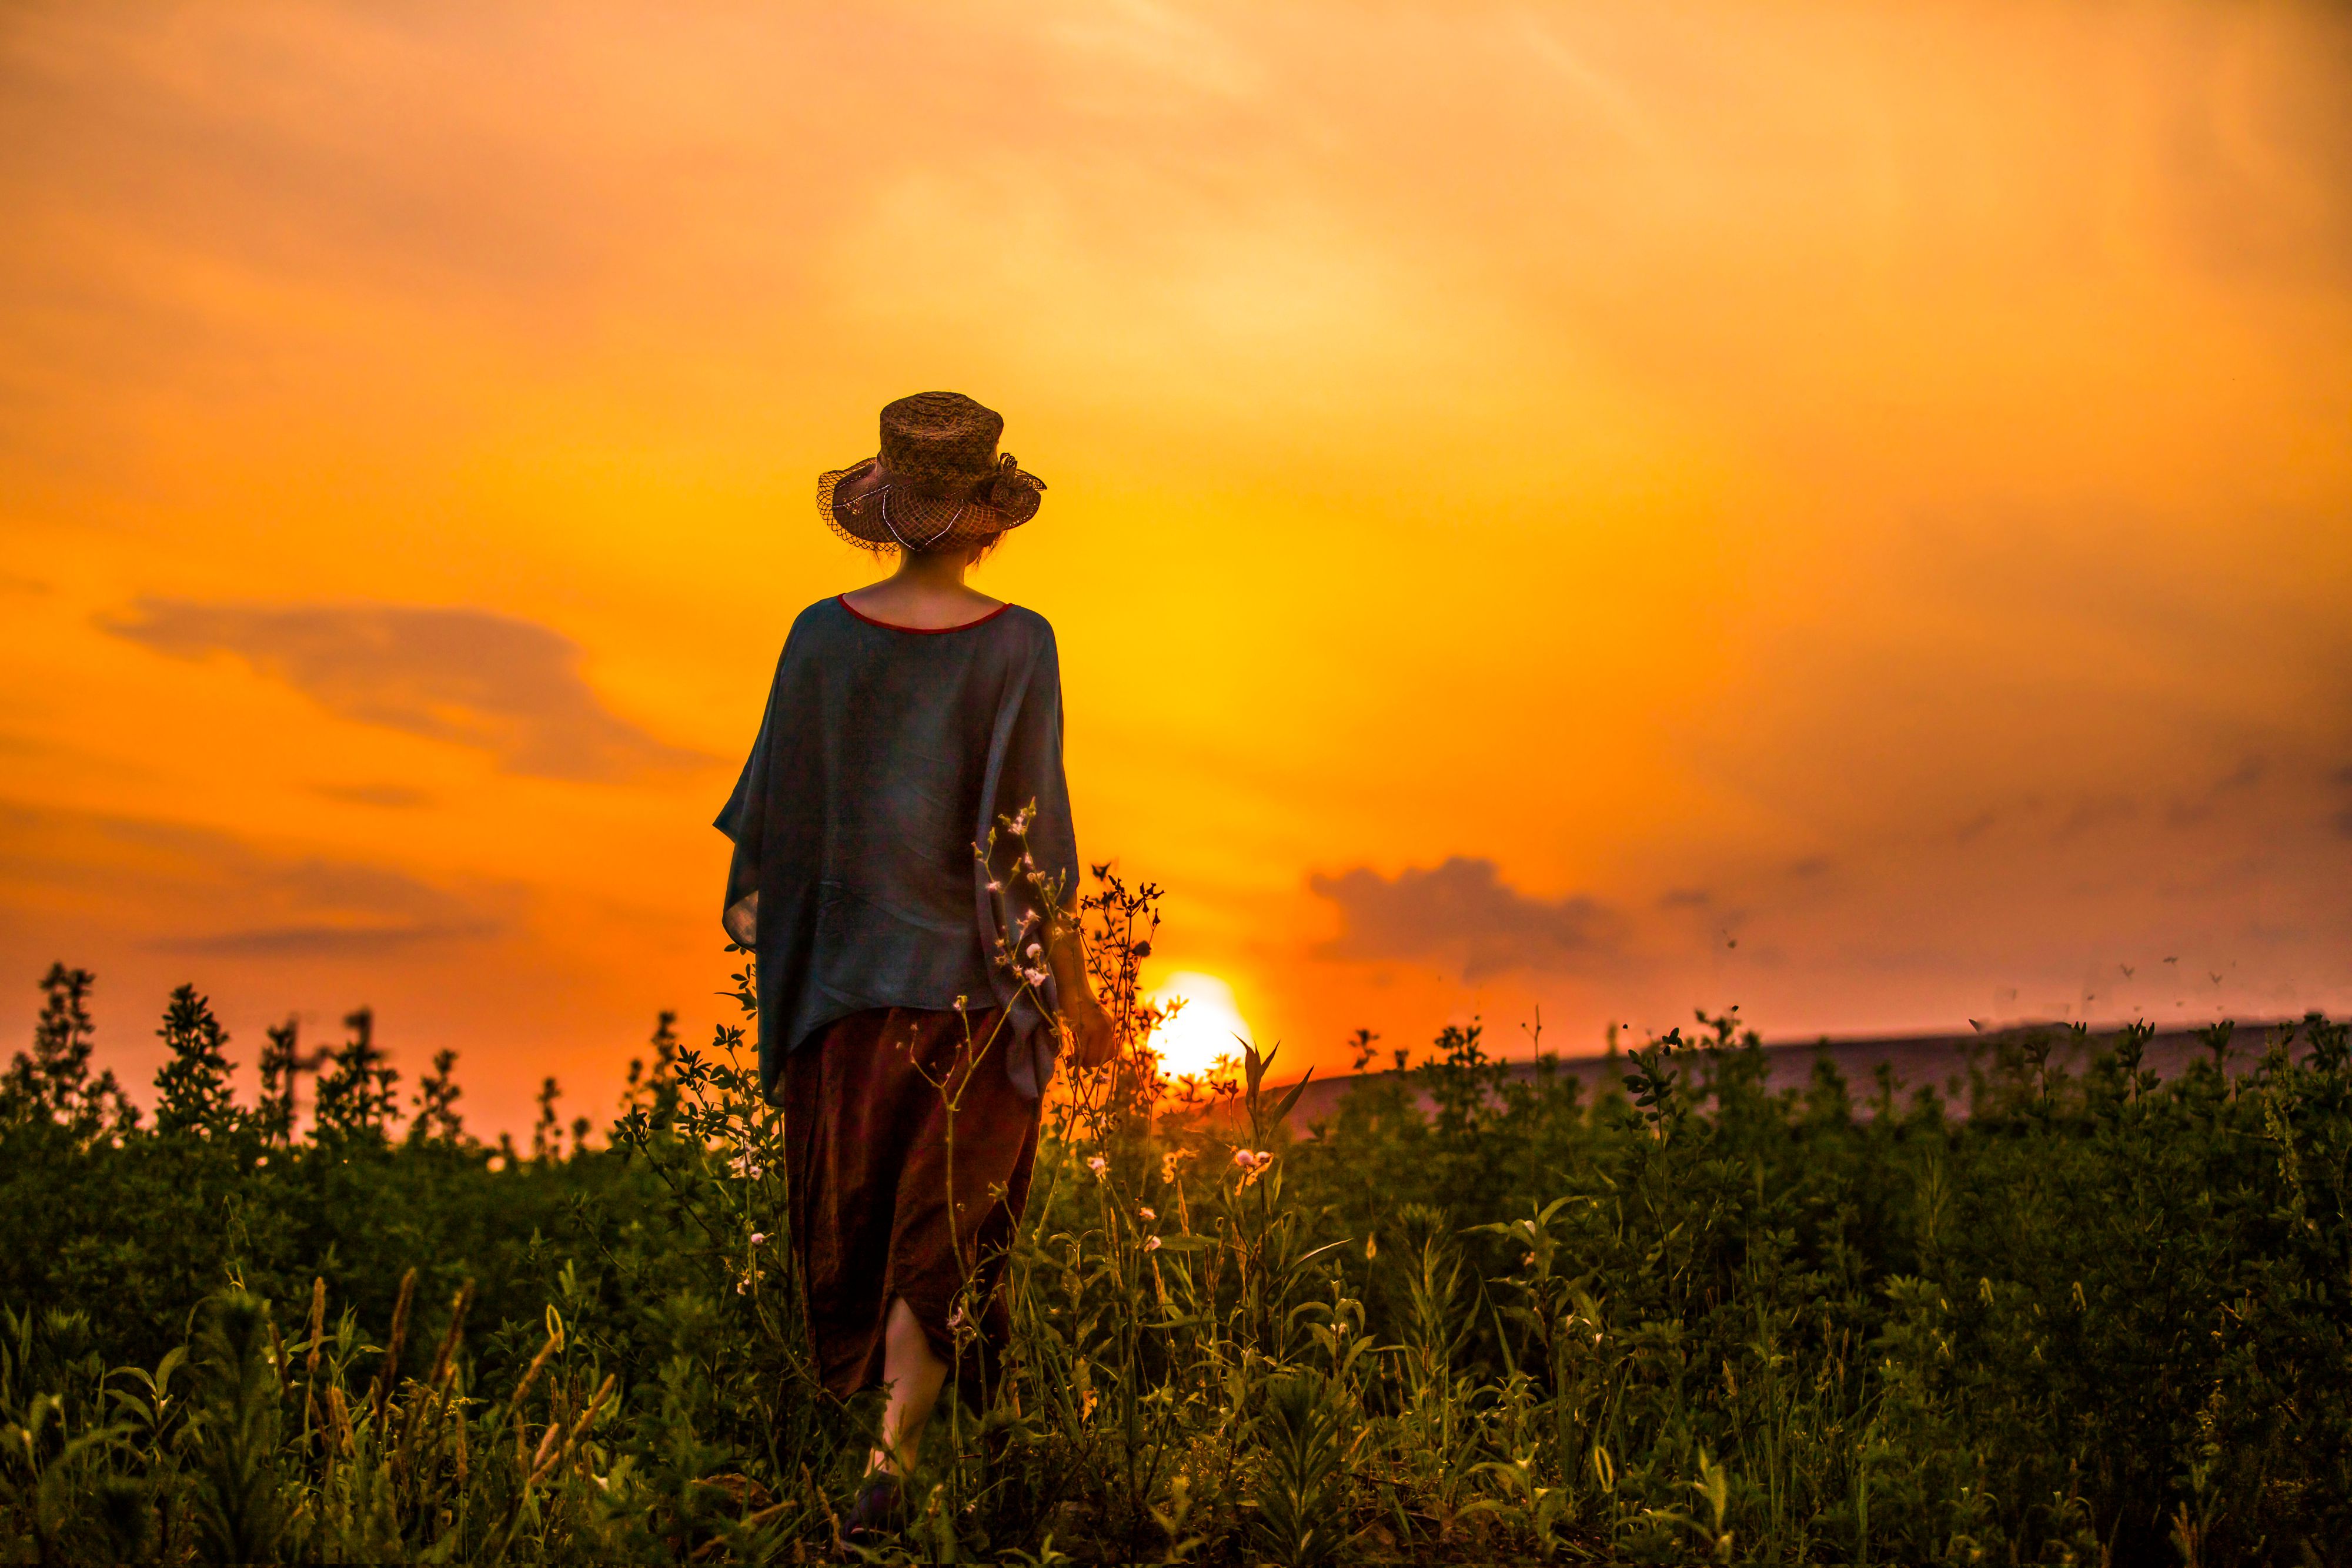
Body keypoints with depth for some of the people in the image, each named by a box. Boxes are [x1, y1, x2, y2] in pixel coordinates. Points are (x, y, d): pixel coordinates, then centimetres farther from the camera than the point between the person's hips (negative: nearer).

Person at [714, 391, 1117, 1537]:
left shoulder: (823, 636, -6)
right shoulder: (1017, 646, -14)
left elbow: (772, 808, 0)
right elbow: (1035, 837, -13)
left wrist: (755, 920, 17)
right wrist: (1076, 995, -5)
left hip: (847, 959, 3)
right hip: (978, 970, -3)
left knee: (854, 1194, 22)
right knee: (947, 1221, 6)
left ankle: (864, 1390, 41)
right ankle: (892, 1455, -6)